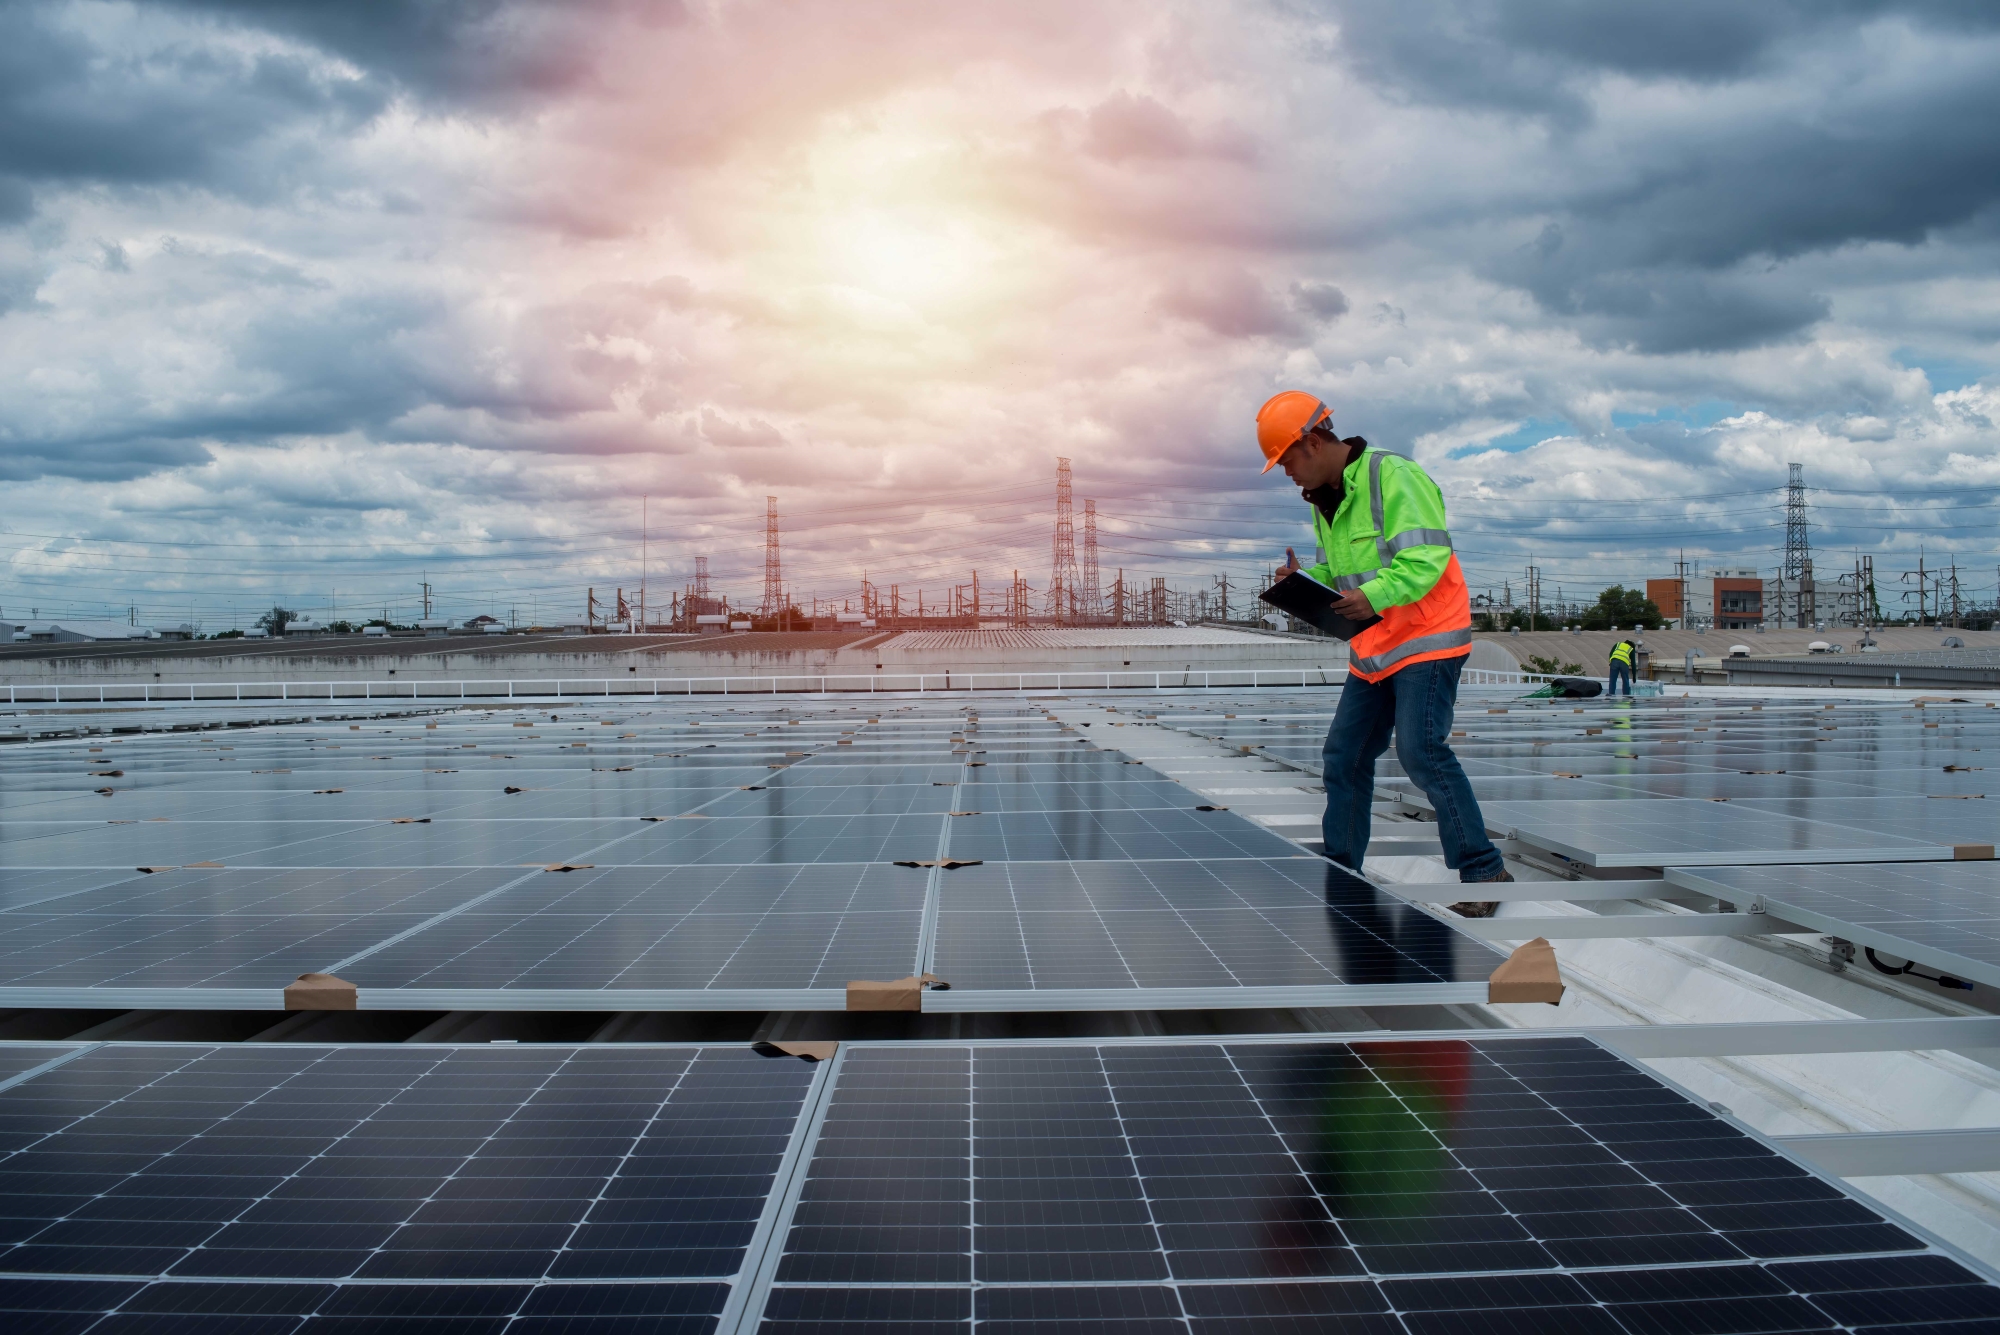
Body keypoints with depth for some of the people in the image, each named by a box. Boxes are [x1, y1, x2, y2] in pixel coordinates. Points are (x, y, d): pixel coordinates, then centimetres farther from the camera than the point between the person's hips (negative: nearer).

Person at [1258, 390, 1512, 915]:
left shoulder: (1393, 477, -16)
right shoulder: (1323, 500, 12)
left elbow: (1426, 558, -23)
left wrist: (1374, 595, -34)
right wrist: (1304, 577, -3)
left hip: (1426, 637, -9)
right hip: (1374, 648, 9)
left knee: (1421, 752, -18)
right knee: (1343, 756, 9)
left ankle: (1483, 871, -10)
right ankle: (1339, 869, 21)